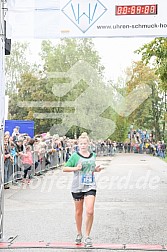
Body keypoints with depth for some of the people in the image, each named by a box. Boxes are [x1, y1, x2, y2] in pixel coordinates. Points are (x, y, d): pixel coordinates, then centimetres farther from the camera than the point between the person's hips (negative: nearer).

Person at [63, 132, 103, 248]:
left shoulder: (93, 155, 8)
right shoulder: (75, 156, -4)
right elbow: (65, 168, -2)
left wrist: (96, 169, 3)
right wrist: (76, 168, -16)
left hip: (90, 186, 2)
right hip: (78, 187, -2)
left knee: (90, 211, -12)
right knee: (79, 212, 10)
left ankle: (88, 236, 1)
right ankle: (79, 234, 31)